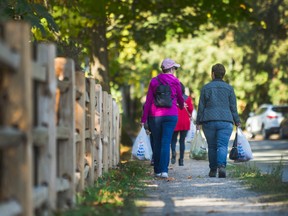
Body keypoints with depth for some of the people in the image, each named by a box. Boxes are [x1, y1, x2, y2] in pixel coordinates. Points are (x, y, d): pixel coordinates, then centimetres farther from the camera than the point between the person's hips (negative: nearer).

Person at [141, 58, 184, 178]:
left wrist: (144, 119, 3)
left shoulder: (154, 81, 6)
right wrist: (181, 106, 41)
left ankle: (157, 170, 13)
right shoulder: (175, 81, 2)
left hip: (154, 116, 2)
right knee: (166, 143, -7)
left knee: (157, 143, 11)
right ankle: (164, 170, -18)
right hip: (170, 115, -2)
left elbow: (148, 101, 2)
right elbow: (180, 98, 17)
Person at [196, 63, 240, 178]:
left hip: (208, 121, 1)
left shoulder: (206, 88, 4)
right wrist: (237, 122, 13)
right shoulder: (229, 88, 5)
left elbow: (201, 107, 4)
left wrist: (198, 122, 10)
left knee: (212, 146, 11)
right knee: (222, 145, -6)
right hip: (225, 121, -1)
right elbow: (233, 107, 5)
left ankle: (213, 170, 16)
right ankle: (221, 166, -29)